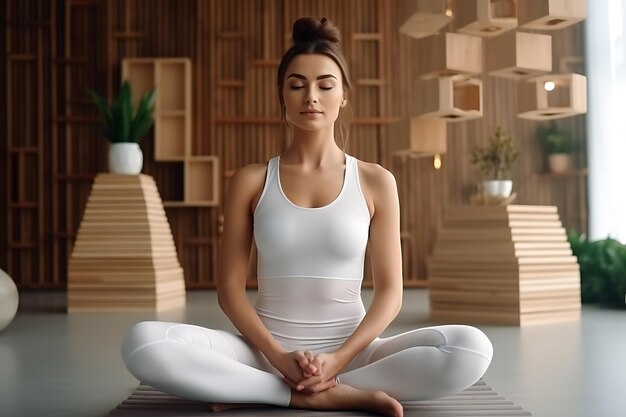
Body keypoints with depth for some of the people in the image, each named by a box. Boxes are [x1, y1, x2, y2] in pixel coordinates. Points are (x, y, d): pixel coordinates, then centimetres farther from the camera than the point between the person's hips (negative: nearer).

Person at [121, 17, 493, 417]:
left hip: (351, 350, 1)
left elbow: (390, 291, 0)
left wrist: (339, 359, -15)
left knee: (472, 348, -27)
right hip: (267, 353, -1)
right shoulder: (251, 181, 3)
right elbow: (230, 288, 0)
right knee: (143, 342, -27)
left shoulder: (376, 181, 3)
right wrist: (277, 357, -15)